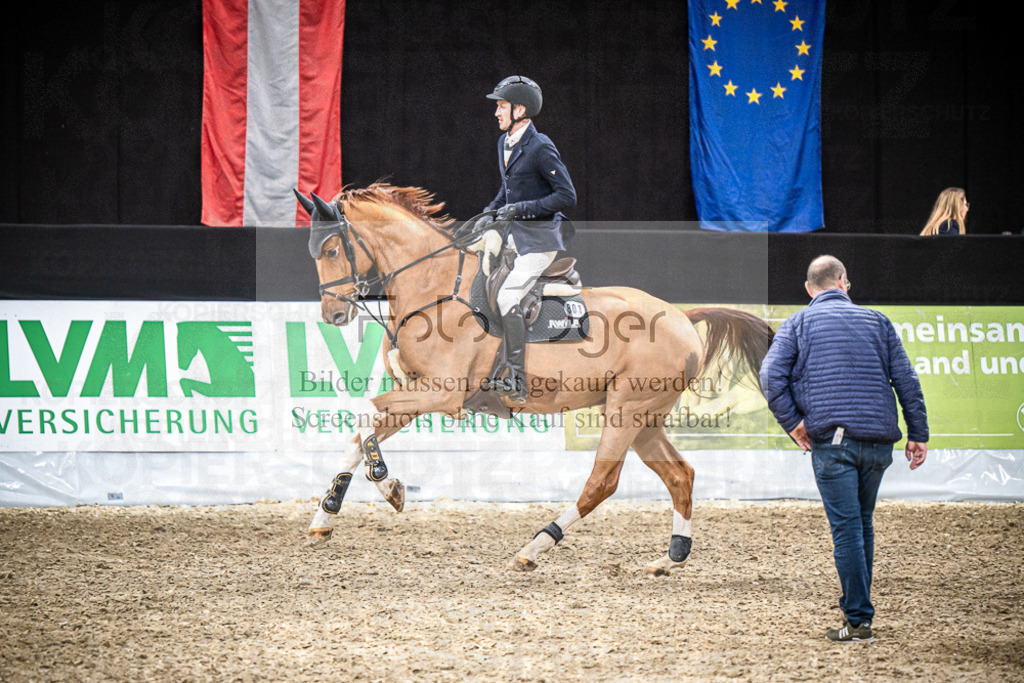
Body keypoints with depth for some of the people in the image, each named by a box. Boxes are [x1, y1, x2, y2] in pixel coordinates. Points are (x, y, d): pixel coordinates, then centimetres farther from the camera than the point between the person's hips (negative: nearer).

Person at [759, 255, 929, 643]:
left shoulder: (799, 323, 6)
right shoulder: (877, 321, 14)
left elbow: (771, 376, -7)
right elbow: (906, 379, 10)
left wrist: (792, 422, -1)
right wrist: (918, 433, 12)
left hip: (831, 439, -3)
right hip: (878, 439, 3)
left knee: (846, 527, -4)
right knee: (863, 522, 18)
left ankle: (858, 619, -8)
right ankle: (858, 608, 21)